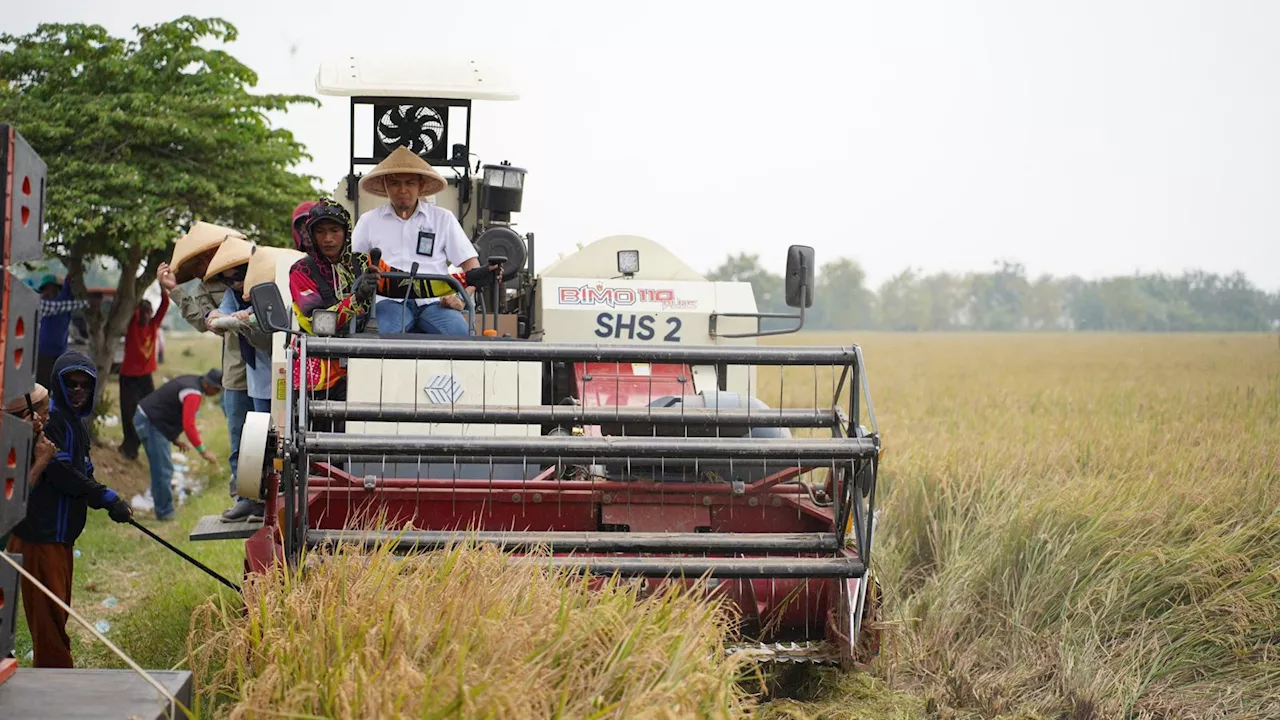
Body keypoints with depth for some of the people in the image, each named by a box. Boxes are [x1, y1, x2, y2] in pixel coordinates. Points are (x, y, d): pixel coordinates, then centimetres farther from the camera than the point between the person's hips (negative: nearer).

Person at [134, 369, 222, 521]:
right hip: (150, 423, -11)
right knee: (163, 471, -10)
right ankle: (165, 513, -8)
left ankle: (163, 510, 20)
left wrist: (175, 439, 20)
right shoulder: (193, 393, -20)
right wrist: (203, 451, -19)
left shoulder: (190, 382, 12)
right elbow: (189, 425, -25)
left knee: (161, 470, 15)